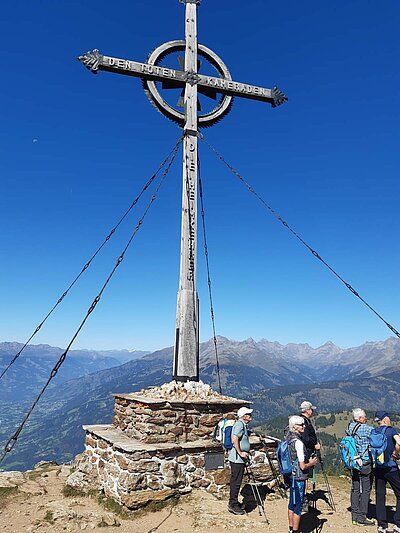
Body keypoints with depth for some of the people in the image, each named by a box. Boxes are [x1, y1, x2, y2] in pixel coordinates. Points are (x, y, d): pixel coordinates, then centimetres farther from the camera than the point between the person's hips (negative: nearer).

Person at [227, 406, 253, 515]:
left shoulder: (244, 425, 15)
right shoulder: (239, 424, -17)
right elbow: (235, 439, -28)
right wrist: (240, 453, -24)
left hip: (240, 459, 10)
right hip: (237, 458, -10)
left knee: (236, 481, 16)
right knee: (236, 481, -3)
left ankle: (233, 503, 26)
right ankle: (233, 505, 5)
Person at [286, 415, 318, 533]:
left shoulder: (289, 438, 5)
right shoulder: (298, 442, -23)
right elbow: (302, 466, -21)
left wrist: (308, 461, 15)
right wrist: (312, 463, -3)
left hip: (291, 476, 9)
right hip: (298, 478, -9)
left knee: (292, 503, 18)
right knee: (298, 505, 3)